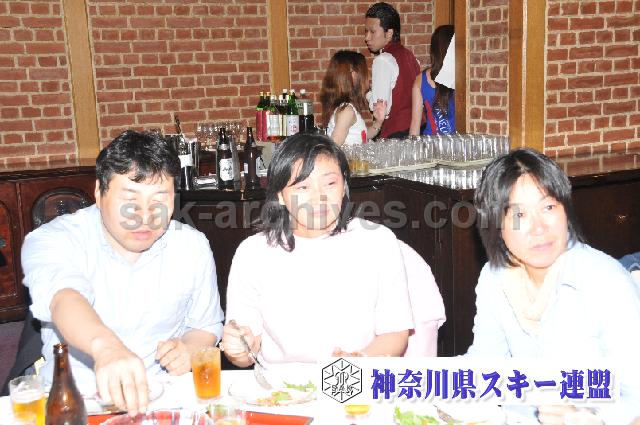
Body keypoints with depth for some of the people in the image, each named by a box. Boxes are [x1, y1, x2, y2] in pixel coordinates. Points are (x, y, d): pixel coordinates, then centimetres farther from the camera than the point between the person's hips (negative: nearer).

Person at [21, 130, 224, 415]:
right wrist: (104, 346, -54)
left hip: (160, 397, 4)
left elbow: (206, 325, 12)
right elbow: (61, 294, -34)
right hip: (70, 397, -3)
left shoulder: (193, 246, 1)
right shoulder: (53, 240, -11)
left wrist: (188, 349, -11)